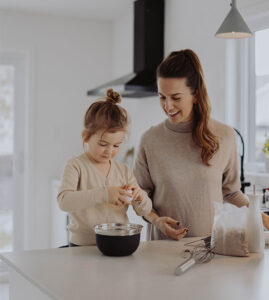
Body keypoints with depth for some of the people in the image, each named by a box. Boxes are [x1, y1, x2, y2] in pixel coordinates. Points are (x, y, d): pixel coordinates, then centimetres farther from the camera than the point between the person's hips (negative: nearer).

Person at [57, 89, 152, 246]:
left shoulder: (124, 171, 11)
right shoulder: (76, 166, -2)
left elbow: (145, 211, 14)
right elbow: (64, 201, -18)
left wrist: (140, 197, -9)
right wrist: (103, 194, -29)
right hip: (83, 246, -5)